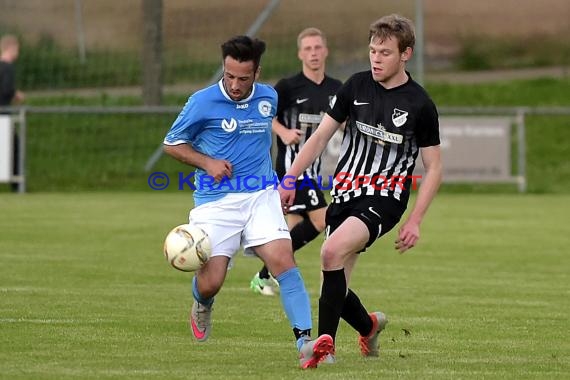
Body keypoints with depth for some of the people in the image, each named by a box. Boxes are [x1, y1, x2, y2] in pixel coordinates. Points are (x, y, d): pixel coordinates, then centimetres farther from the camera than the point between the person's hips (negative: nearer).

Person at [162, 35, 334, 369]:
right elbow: (172, 143, 4)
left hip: (261, 196, 2)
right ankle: (203, 306, 33)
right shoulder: (203, 102, -7)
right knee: (210, 284, -7)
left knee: (282, 259, -20)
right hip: (216, 201, -2)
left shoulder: (269, 98, 6)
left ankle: (305, 342, -26)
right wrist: (208, 162, -11)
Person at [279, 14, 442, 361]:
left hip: (385, 199, -5)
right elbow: (321, 136, 11)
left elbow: (434, 167, -1)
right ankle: (369, 326, 38)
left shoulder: (420, 105, -7)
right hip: (345, 193, 5)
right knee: (335, 289, 5)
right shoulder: (357, 86, 4)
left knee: (333, 251, -30)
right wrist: (290, 179, 5)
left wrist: (415, 221, -8)